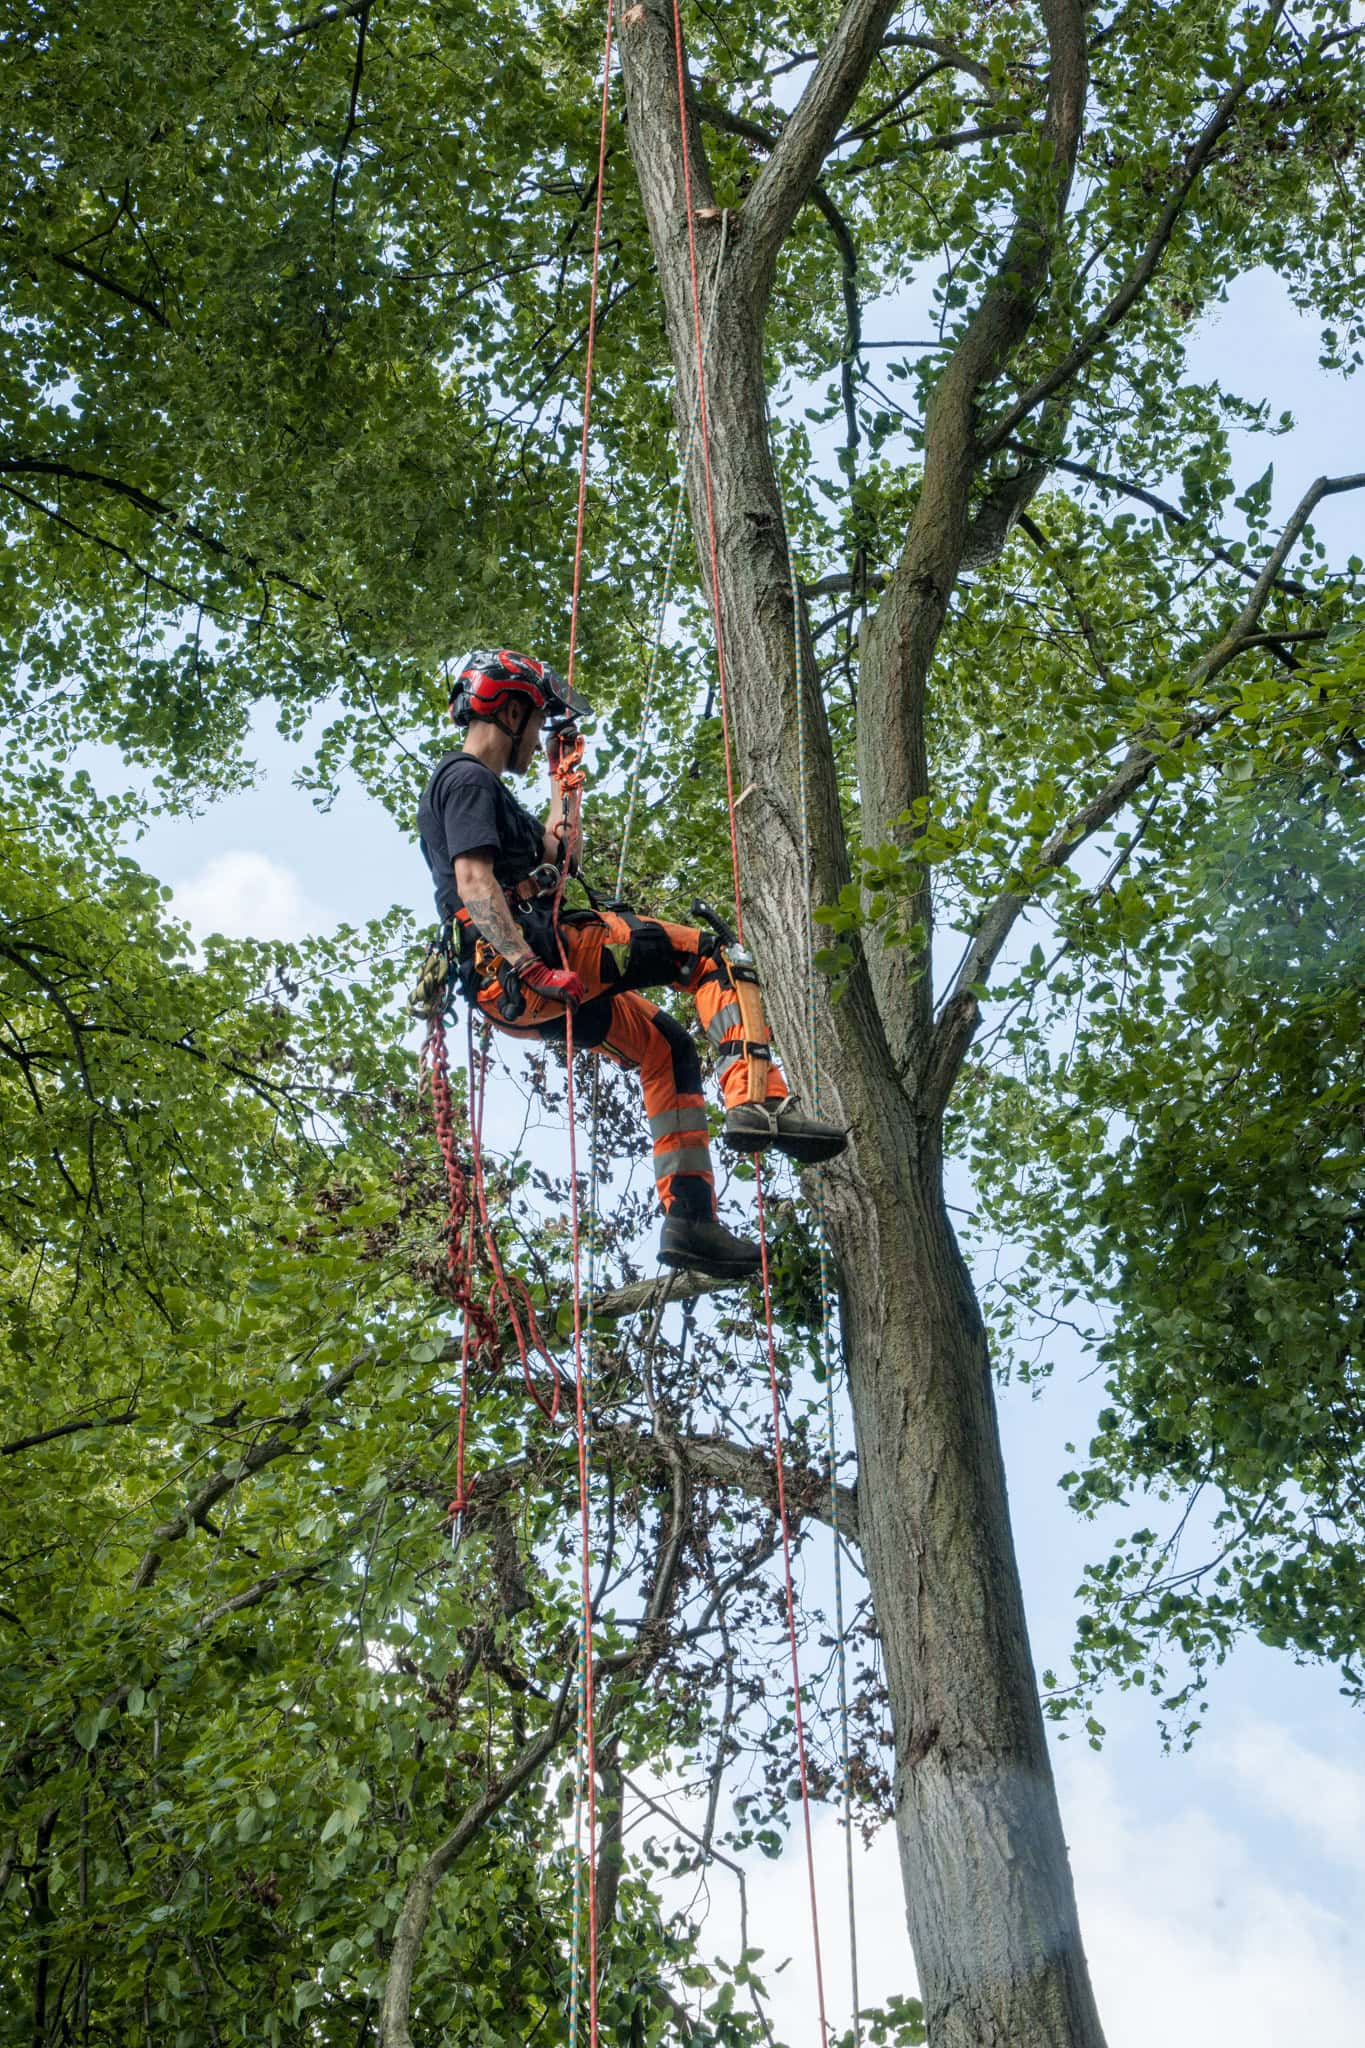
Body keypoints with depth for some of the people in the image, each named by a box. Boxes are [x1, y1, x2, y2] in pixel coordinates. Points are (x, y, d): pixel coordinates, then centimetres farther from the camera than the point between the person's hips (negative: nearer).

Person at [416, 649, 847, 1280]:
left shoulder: (460, 784, 28)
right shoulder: (469, 779, -5)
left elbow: (535, 881, 34)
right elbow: (475, 882, -20)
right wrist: (532, 966, -29)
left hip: (505, 993, 10)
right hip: (535, 948, -10)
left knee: (666, 1048, 19)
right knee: (716, 955, -5)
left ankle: (690, 1218, 11)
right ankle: (757, 1103, -23)